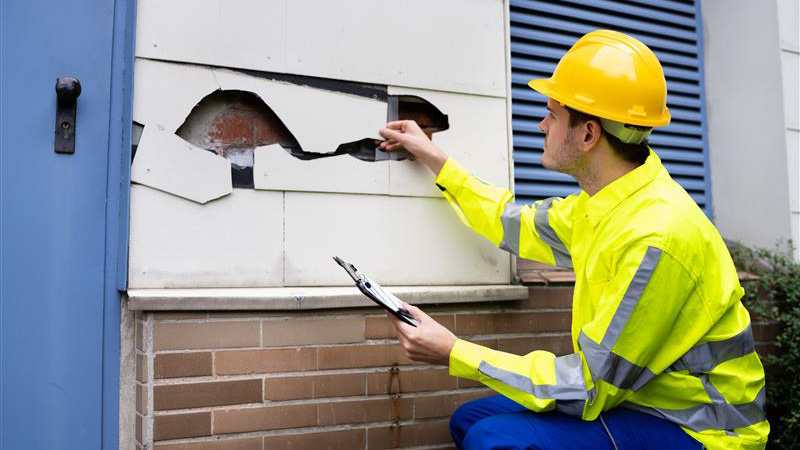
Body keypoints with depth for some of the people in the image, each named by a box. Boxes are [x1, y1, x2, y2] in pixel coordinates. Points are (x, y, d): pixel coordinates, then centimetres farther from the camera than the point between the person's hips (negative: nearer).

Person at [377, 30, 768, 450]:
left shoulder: (657, 239, -29)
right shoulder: (604, 204, 0)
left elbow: (590, 388, -25)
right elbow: (516, 224, 17)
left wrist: (455, 353, -22)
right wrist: (434, 159, 20)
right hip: (631, 398, 9)